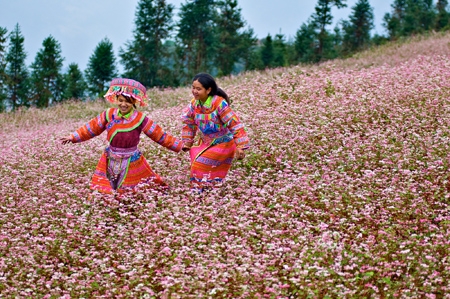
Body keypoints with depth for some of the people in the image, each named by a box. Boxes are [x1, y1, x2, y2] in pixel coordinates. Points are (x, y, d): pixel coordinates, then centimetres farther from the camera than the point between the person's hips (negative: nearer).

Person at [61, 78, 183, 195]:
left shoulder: (140, 119, -13)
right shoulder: (109, 115, -6)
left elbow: (159, 135, -10)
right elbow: (91, 128, 4)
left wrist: (180, 146, -12)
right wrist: (73, 137, 3)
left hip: (132, 161, -3)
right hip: (111, 160, 3)